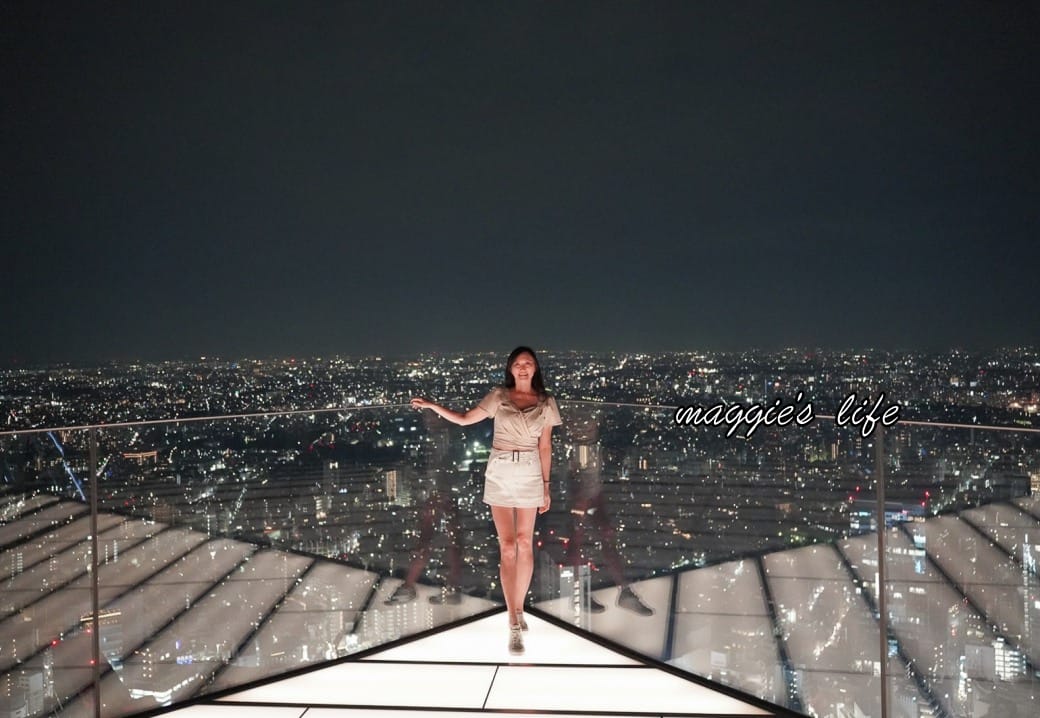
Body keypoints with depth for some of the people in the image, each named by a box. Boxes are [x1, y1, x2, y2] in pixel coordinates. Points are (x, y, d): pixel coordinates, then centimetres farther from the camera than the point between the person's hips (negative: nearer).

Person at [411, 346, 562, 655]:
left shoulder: (545, 403, 4)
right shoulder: (499, 396, 2)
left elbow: (545, 447, 6)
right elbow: (464, 419, 5)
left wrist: (546, 487, 6)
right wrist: (432, 406, -5)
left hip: (529, 474, 1)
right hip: (500, 473, -1)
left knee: (525, 543, 3)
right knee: (507, 545, -4)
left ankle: (518, 608, 21)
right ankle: (515, 626, -2)